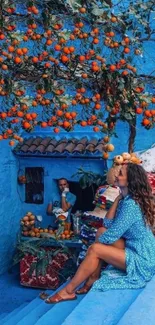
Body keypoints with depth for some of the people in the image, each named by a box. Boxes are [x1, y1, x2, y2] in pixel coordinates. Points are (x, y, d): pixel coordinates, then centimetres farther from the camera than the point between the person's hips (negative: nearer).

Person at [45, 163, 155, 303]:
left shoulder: (130, 205, -23)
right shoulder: (128, 200, 8)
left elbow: (110, 236, -22)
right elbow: (108, 224, 4)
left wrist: (97, 241, -1)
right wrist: (118, 198, 0)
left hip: (142, 262, -10)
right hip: (136, 251, 10)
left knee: (95, 250, -18)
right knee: (102, 231, 3)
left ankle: (69, 291, -7)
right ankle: (93, 278, 3)